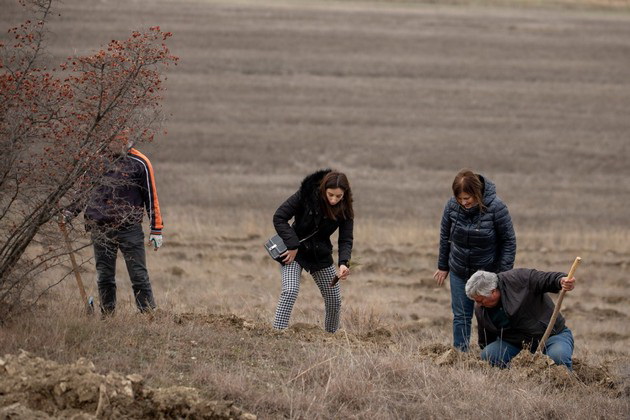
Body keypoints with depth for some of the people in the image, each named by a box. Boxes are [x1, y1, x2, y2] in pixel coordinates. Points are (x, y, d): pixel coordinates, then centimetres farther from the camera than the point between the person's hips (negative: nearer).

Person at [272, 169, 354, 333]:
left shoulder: (344, 210, -13)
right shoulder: (306, 195, -22)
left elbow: (345, 239, -12)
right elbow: (279, 217, -17)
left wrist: (344, 263, -31)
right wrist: (292, 246, -22)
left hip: (321, 255, 4)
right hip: (294, 251, -4)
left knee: (334, 300, 5)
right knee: (290, 291, -25)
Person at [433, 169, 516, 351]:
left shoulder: (496, 207, -22)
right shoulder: (452, 205, -13)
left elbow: (509, 241, -12)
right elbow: (445, 236, 4)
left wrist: (504, 274, -14)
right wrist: (443, 266, 11)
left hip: (488, 273, -3)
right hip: (459, 273, 3)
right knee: (461, 316, 9)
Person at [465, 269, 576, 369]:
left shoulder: (518, 279, -18)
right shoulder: (480, 309, -1)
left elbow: (548, 279, -22)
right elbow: (485, 342, 12)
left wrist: (562, 281, -43)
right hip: (515, 344, 4)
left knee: (558, 356, -36)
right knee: (487, 355, -21)